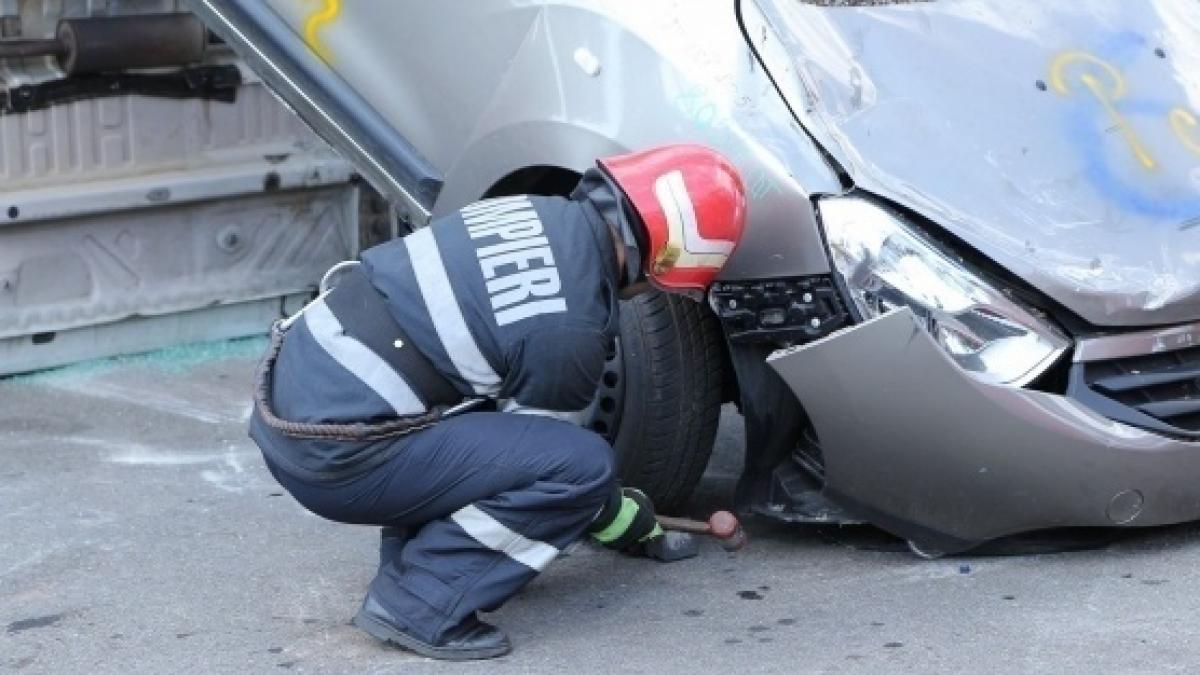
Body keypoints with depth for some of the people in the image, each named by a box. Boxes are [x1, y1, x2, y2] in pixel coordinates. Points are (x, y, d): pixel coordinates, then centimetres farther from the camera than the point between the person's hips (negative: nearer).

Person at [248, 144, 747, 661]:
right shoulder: (568, 330, -17)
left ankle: (410, 555, 18)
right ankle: (419, 605, -8)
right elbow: (557, 461, 0)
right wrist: (628, 519, 19)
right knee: (583, 466, -13)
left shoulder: (536, 212, 7)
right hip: (331, 457, -9)